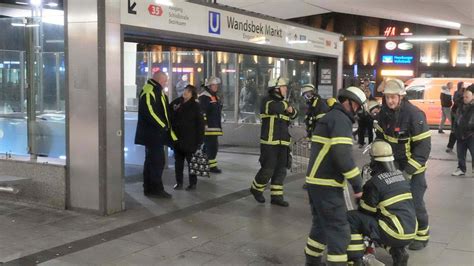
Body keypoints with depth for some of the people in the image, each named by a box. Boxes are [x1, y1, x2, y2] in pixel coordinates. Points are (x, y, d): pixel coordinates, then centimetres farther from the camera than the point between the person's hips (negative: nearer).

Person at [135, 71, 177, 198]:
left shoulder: (157, 91, 19)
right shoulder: (148, 91, -14)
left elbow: (164, 111, 22)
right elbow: (149, 111, -25)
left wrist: (166, 126, 10)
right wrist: (163, 125, -19)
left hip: (155, 133, 11)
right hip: (152, 133, -11)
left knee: (151, 161, 13)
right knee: (157, 161, -9)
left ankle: (149, 188, 19)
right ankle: (157, 188, -4)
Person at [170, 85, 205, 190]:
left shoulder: (195, 106, -6)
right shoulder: (176, 103, 5)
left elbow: (200, 124, -8)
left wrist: (199, 139, -12)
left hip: (190, 140, -5)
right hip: (177, 138, 5)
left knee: (191, 161, 4)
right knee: (178, 162, 11)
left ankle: (193, 183, 13)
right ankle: (179, 182, 21)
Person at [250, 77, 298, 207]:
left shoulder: (282, 102, 17)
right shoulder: (267, 101, -8)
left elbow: (294, 114, 17)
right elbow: (276, 108, -29)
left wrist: (291, 110, -6)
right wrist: (285, 105, -8)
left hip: (283, 143, 8)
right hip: (269, 142, -8)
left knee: (281, 170, 7)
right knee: (268, 169, -4)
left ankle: (276, 196, 14)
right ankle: (256, 188, 20)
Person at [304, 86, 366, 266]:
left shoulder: (329, 117, 19)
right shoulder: (341, 119, -13)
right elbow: (342, 155, -24)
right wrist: (357, 184, -17)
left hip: (316, 181, 10)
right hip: (327, 185, -10)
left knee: (321, 225, 21)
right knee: (339, 232, -5)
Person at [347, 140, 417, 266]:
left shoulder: (374, 183, -11)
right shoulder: (401, 176, 9)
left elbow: (365, 211, 0)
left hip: (395, 234, -7)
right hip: (411, 233, 7)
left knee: (350, 218, -3)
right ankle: (398, 252, 21)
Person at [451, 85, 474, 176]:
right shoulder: (461, 107, 9)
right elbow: (456, 121, 16)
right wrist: (456, 131, 10)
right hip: (461, 135, 6)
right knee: (460, 154, 13)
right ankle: (461, 169, 25)